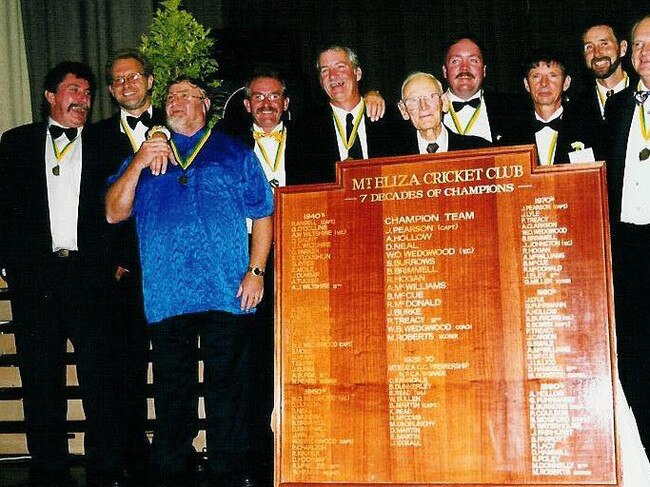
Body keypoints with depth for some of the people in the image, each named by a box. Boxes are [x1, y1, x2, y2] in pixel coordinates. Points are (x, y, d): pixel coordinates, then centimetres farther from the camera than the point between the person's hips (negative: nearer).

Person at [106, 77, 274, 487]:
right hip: (166, 295, 2)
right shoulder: (145, 155, 18)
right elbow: (114, 213, 7)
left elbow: (262, 216, 8)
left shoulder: (235, 154, 13)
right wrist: (138, 165, -6)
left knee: (227, 390, 1)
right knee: (172, 392, 7)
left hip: (227, 294, -1)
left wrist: (256, 271, -3)